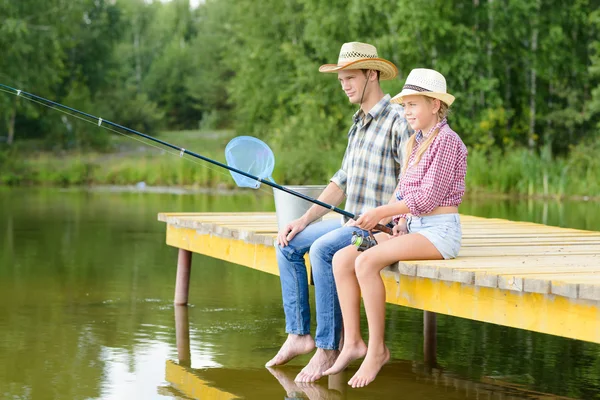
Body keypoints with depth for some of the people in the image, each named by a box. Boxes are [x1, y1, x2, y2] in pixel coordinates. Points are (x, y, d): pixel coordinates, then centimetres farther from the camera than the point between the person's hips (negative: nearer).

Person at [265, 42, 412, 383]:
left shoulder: (398, 120, -12)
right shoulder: (359, 123, 17)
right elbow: (342, 181, 19)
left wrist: (381, 217, -31)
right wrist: (304, 220, 11)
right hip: (352, 223, 10)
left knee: (323, 249, -30)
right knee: (289, 245, 2)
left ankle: (328, 349, -24)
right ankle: (299, 335, 1)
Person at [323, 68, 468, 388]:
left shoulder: (446, 140, -9)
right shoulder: (415, 143, 19)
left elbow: (429, 196, -16)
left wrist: (381, 212, -16)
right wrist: (401, 222, 0)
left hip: (439, 230, -9)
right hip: (413, 228, 9)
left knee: (366, 262, -29)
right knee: (342, 259, -9)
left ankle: (377, 349, -19)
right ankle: (352, 342, -9)